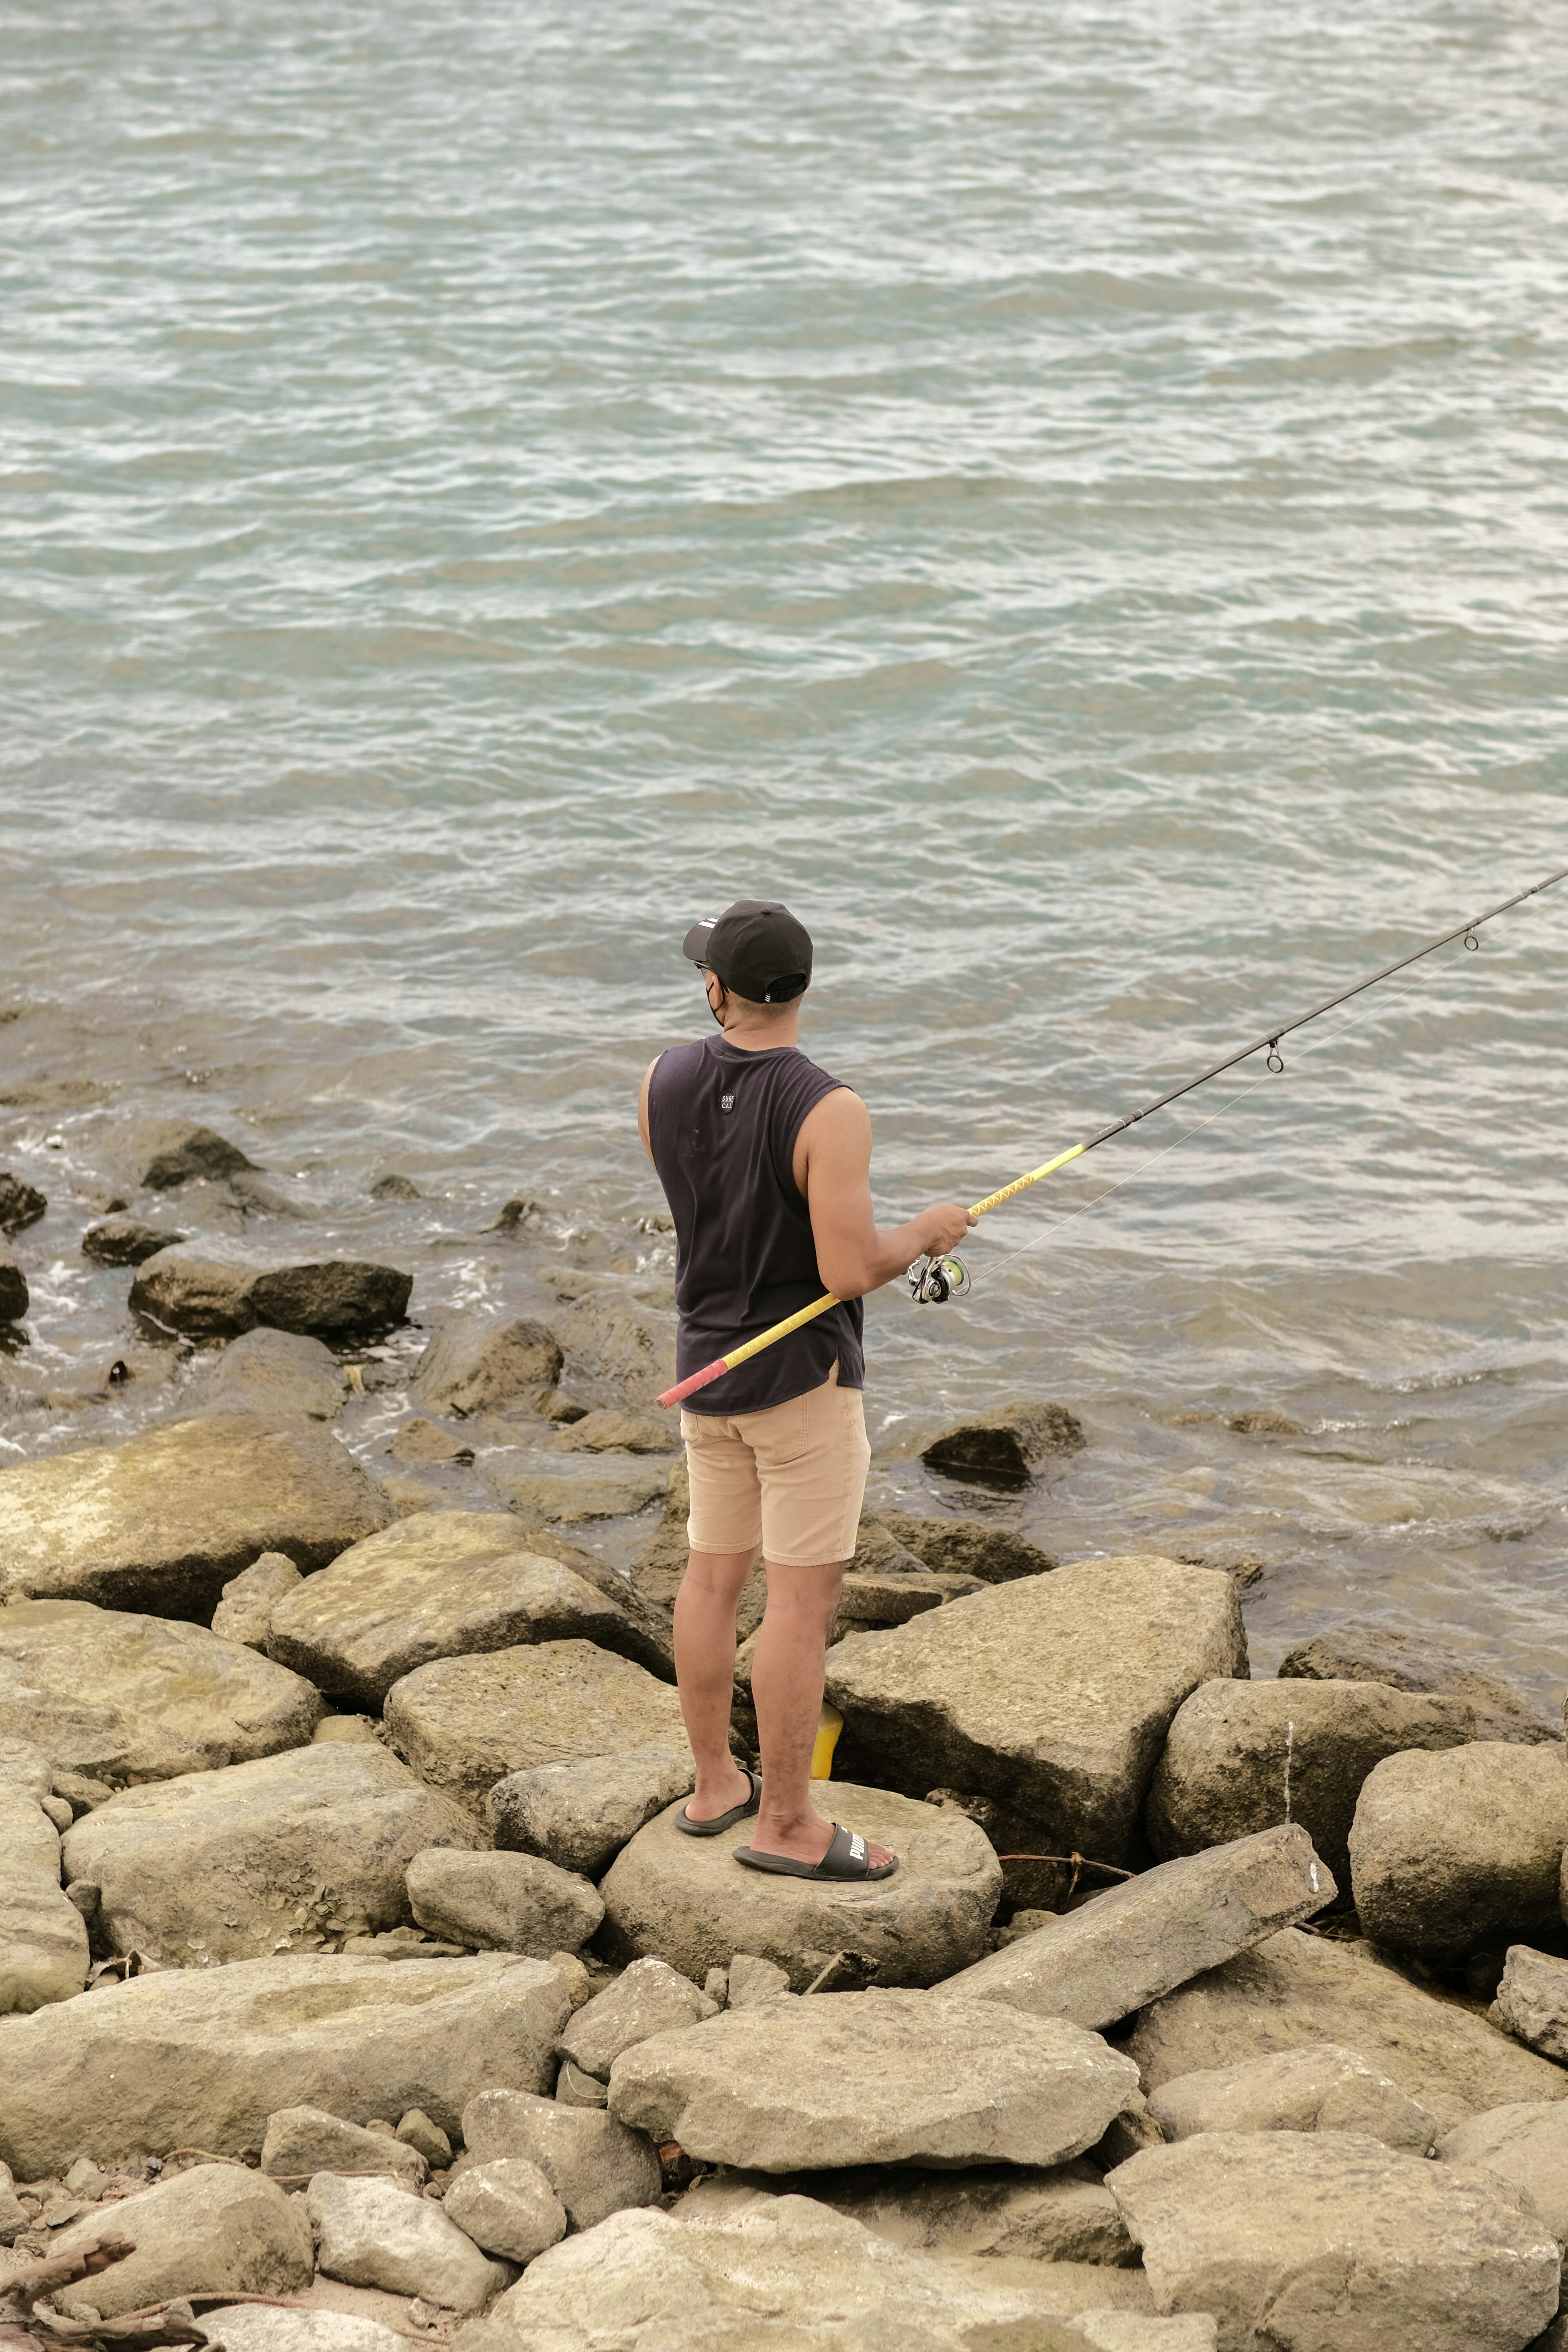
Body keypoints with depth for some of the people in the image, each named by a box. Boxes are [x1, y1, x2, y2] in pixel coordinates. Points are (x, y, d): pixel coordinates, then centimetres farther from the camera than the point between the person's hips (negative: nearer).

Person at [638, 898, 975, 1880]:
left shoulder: (665, 1082, -4)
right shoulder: (828, 1111, -23)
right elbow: (849, 1271, -26)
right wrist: (923, 1234, -7)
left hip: (708, 1366, 7)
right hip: (802, 1377, -7)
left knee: (716, 1574, 17)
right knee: (806, 1599, 0)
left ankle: (717, 1785, 28)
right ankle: (788, 1824, 5)